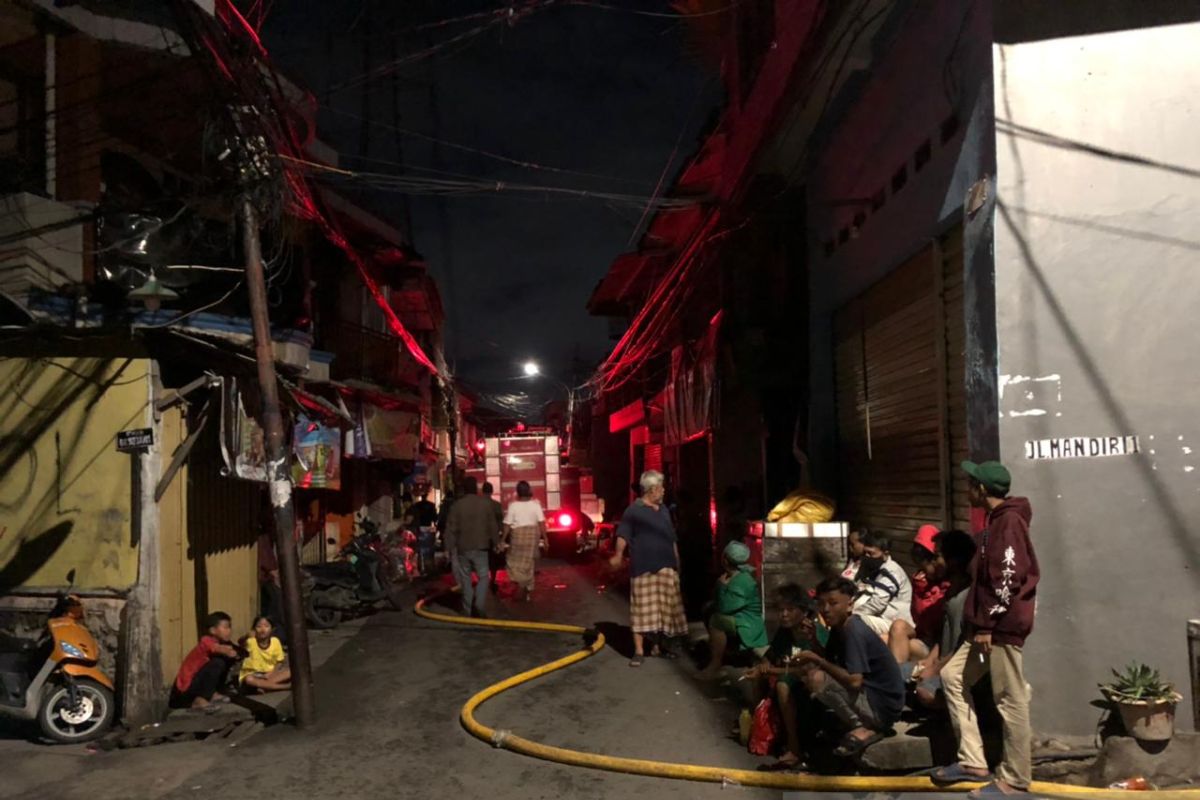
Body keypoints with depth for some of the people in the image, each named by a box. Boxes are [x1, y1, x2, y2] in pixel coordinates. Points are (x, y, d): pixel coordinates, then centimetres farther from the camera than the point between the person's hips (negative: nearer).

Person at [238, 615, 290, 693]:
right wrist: (247, 637, -48)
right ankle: (286, 686, -34)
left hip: (269, 674, 3)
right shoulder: (251, 641, -11)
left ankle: (263, 685, -28)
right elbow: (241, 643, -27)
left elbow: (280, 662, 2)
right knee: (249, 680, -39)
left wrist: (272, 673, -15)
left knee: (290, 672, -22)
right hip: (252, 674, -3)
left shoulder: (275, 641, -4)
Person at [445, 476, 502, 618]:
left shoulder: (456, 505, -4)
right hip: (480, 547, -1)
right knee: (484, 577, 6)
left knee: (465, 579, 11)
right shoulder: (486, 503, -4)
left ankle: (469, 610, 14)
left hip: (462, 548, 1)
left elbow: (451, 529, -2)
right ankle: (478, 606, -12)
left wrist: (450, 548, 4)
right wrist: (496, 543, 11)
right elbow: (493, 525, 0)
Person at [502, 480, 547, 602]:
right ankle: (528, 591, 16)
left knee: (515, 561, 12)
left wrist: (503, 540, 0)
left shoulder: (513, 505, -8)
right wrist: (545, 537, -3)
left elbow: (507, 524, -7)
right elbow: (541, 522, -8)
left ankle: (523, 583, -8)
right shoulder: (535, 504, -4)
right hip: (533, 534, 3)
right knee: (528, 562, 14)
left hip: (518, 534, -2)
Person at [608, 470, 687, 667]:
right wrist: (618, 555, -23)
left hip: (666, 567, 7)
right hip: (644, 568, -7)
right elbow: (623, 534, -11)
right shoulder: (634, 510, -7)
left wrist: (677, 561, 19)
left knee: (664, 608, 11)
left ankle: (658, 646, 22)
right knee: (643, 609, -4)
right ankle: (639, 650, 1)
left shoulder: (664, 510, 15)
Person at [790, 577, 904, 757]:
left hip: (883, 707, -10)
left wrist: (817, 659, -19)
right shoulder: (839, 628, 7)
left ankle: (862, 729, -8)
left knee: (816, 679, -24)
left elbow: (854, 681, -30)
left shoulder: (854, 632, -21)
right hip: (868, 697, 10)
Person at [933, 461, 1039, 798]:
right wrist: (981, 623, 21)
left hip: (1003, 626, -11)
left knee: (1010, 701, -2)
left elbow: (1008, 579, -21)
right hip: (990, 625, 11)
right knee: (953, 676, 12)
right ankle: (973, 762, 16)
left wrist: (986, 624, -18)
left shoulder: (1009, 522, -15)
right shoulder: (996, 521, 17)